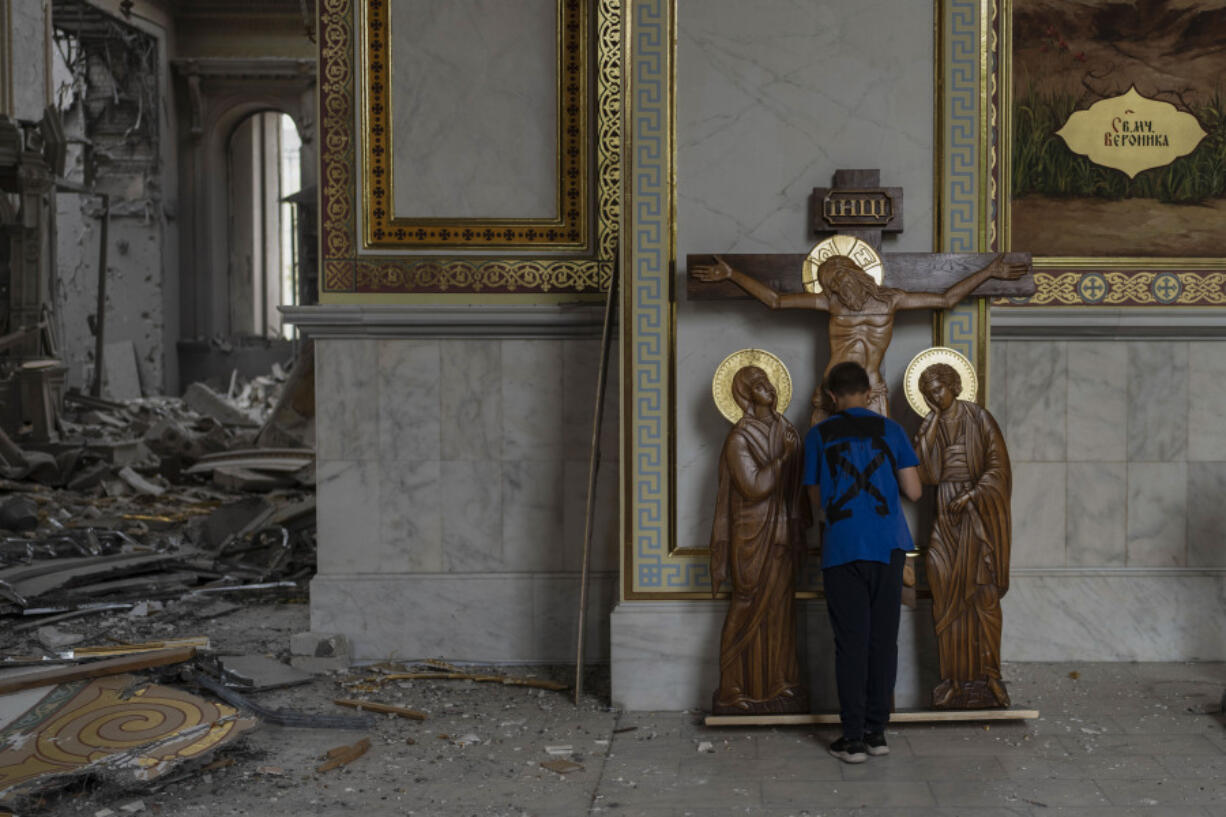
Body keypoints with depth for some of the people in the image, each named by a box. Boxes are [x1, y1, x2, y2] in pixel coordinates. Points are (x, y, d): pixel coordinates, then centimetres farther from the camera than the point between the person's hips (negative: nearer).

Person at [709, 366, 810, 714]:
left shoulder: (784, 430, 10)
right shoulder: (740, 438, -11)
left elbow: (796, 485, 14)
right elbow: (753, 486, -19)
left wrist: (798, 529, 11)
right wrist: (785, 457, -16)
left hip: (782, 535, 6)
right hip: (753, 536, -6)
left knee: (780, 610, 10)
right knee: (749, 611, -2)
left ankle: (777, 685, 18)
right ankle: (738, 691, 6)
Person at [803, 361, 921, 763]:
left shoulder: (818, 435, 3)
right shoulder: (890, 430, 5)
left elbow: (817, 497, 10)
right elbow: (913, 491, 3)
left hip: (842, 550, -1)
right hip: (888, 547, 1)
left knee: (851, 643, 2)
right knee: (883, 639, 8)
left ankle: (853, 738, 3)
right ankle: (877, 731, 14)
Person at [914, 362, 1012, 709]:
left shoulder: (978, 418, 0)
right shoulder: (929, 428, 9)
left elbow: (998, 466, -3)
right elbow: (928, 475, -4)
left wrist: (972, 495, -14)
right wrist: (933, 429, -7)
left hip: (981, 514, -3)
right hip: (947, 516, 3)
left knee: (982, 591, -3)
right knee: (948, 593, -3)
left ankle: (984, 677, 2)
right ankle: (957, 677, 0)